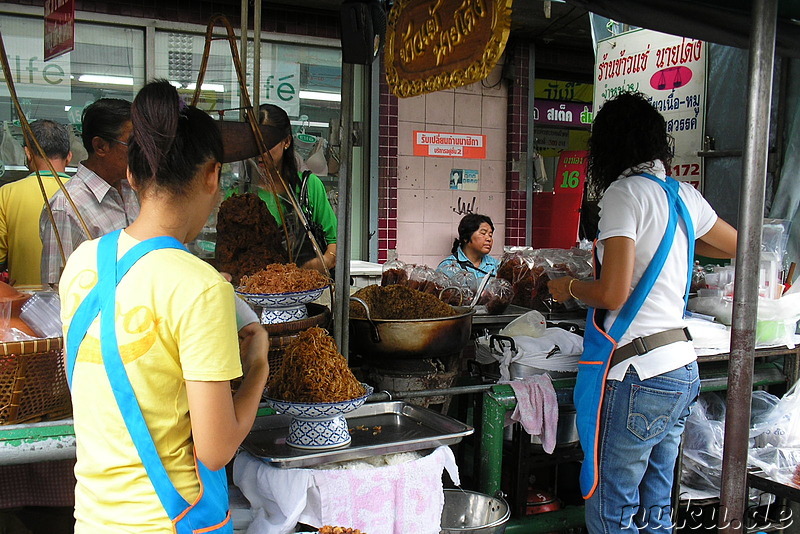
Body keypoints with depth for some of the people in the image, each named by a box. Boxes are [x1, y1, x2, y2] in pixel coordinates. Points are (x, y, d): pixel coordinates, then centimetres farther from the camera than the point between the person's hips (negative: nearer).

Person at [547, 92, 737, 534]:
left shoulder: (625, 192, -12)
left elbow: (612, 294, -19)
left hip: (638, 373, -8)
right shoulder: (683, 194, 10)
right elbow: (735, 245, 29)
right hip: (681, 367, 9)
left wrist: (568, 287, 0)